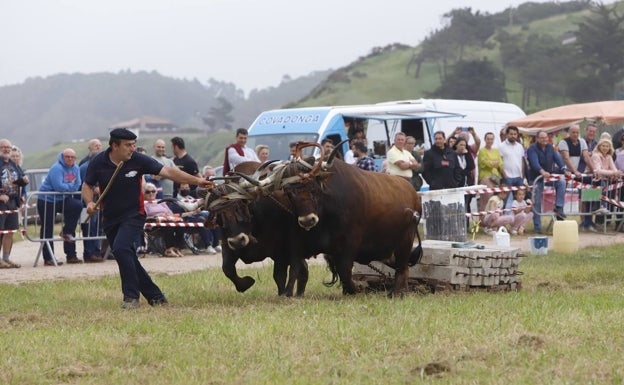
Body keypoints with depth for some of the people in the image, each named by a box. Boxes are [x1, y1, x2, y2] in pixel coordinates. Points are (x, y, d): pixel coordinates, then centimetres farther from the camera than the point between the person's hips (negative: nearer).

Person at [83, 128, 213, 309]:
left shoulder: (138, 160, -12)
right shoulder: (98, 162, -7)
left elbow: (167, 172, -13)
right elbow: (87, 186, 7)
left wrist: (196, 180, -20)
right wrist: (90, 202, -14)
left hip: (133, 216, -4)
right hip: (110, 218, 4)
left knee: (121, 248, -26)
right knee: (128, 259, 7)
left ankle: (132, 297, -19)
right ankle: (155, 296, 20)